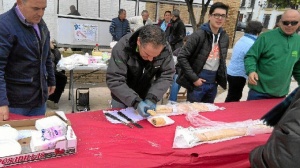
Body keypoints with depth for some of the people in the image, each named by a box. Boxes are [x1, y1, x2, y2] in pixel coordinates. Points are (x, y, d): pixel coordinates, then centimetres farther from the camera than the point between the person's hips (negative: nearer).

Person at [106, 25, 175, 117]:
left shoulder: (165, 50, -22)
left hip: (145, 96, 2)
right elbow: (114, 80, -32)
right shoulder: (122, 48, -31)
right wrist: (136, 102, -40)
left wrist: (152, 98, -30)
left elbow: (166, 76, -16)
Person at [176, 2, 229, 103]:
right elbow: (181, 57, -14)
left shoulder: (225, 37, 6)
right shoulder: (199, 35, -12)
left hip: (213, 82, 6)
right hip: (198, 81, -5)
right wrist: (194, 78, -16)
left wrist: (221, 78, 7)